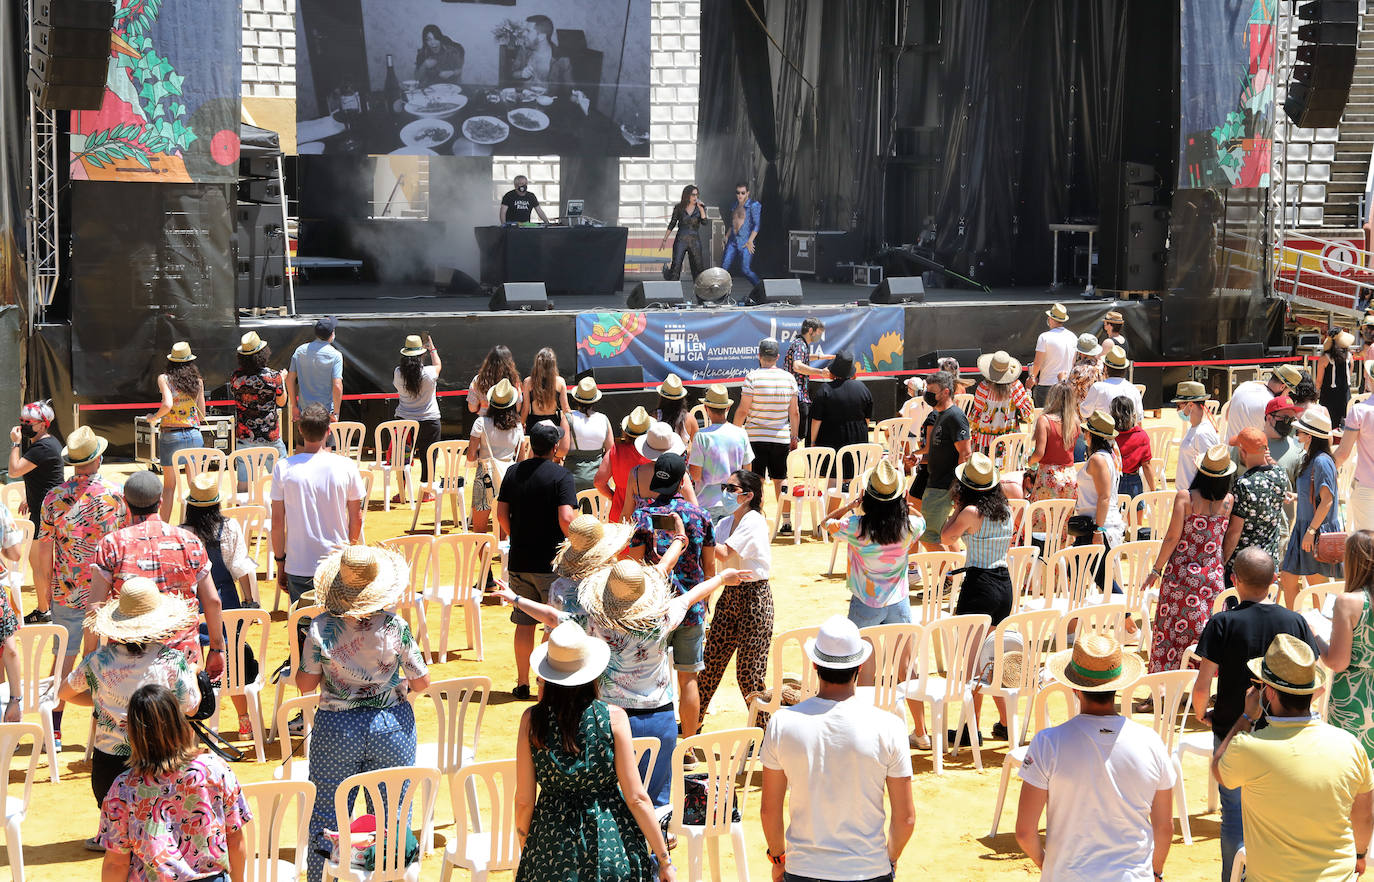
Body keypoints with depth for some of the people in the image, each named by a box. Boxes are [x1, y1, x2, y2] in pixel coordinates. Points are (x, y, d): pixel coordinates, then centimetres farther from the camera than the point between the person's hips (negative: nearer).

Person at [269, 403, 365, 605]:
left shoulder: (283, 468, -7)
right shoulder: (347, 467, -5)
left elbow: (277, 523, -2)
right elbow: (357, 519, 4)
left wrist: (280, 561, 10)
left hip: (298, 567, 0)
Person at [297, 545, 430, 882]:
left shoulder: (321, 628, -14)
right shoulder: (395, 627, -13)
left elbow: (305, 685, -5)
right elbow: (422, 682, -6)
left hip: (336, 731, 0)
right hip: (392, 726, 0)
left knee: (327, 819, 14)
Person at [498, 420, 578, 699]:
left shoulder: (513, 472, 3)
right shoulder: (560, 475, -12)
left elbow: (501, 514, 3)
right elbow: (566, 519, -21)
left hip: (519, 561, 5)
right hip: (552, 562, -5)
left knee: (524, 624, 12)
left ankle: (522, 684, 18)